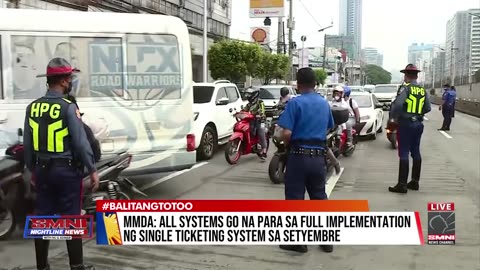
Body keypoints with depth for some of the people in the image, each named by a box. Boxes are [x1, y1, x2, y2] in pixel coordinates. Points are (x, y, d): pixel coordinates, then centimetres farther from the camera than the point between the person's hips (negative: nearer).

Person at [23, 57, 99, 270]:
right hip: (67, 170, -5)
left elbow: (28, 143, 8)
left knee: (42, 218, 12)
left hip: (43, 170, 6)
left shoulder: (32, 107, 3)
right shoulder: (68, 107, -15)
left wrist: (32, 169, 19)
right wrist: (92, 170, -9)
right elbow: (80, 141, -16)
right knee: (71, 218, 3)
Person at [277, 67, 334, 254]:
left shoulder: (295, 103, -11)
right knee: (319, 196, 15)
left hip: (299, 155, -5)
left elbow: (287, 133, -17)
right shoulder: (324, 103, 8)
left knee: (295, 198, 4)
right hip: (318, 156, 6)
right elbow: (328, 128, 18)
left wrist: (287, 146, 1)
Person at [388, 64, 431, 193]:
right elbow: (428, 108, 7)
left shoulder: (406, 88, -12)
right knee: (416, 152, 14)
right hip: (418, 124, 6)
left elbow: (397, 104, -23)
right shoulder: (423, 90, 6)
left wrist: (393, 116, -7)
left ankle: (402, 184, -4)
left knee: (404, 154, -5)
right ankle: (415, 182, 21)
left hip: (405, 124, -6)